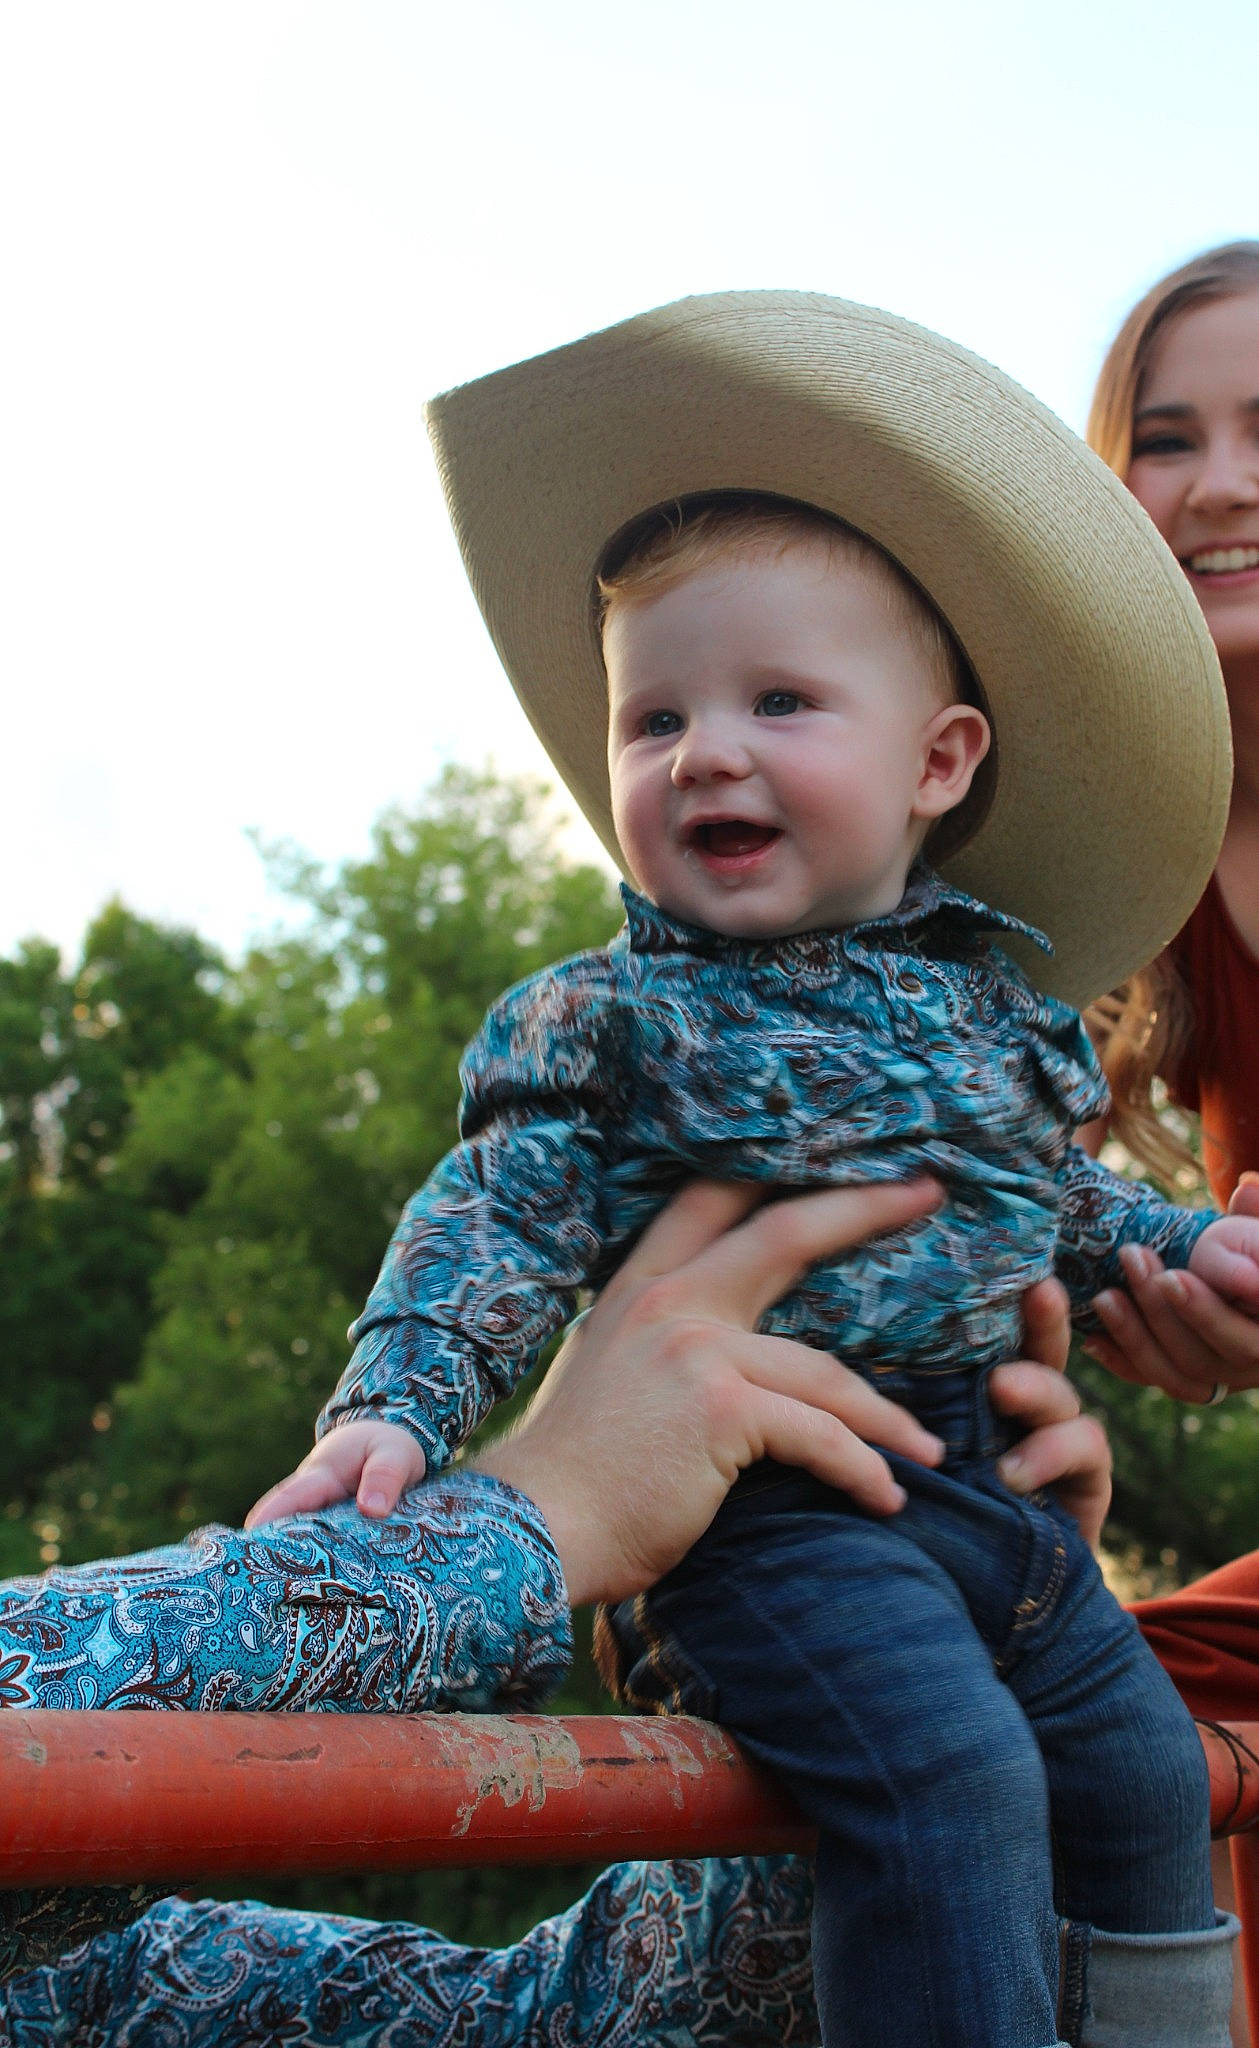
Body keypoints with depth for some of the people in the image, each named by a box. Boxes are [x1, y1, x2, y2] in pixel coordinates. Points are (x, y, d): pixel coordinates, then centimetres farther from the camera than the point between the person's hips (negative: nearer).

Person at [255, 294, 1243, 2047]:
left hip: (1003, 1494, 7)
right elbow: (497, 1224, -10)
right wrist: (395, 1404, -23)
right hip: (779, 1510, -6)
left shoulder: (997, 997, 11)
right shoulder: (614, 1020, -4)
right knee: (947, 1779, -24)